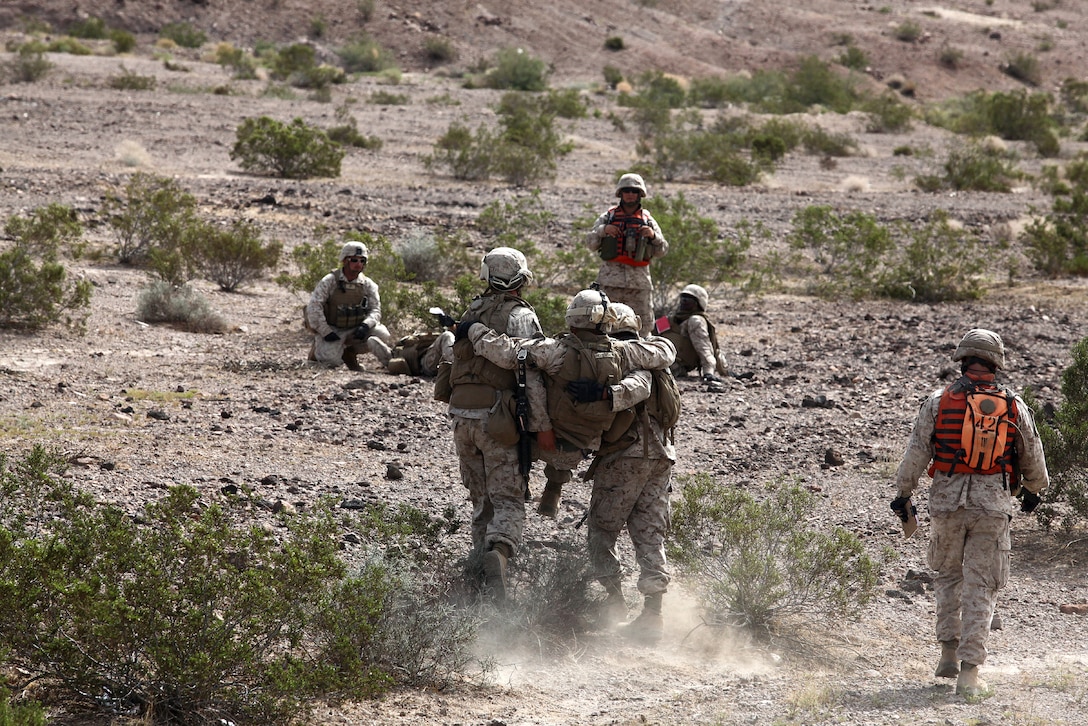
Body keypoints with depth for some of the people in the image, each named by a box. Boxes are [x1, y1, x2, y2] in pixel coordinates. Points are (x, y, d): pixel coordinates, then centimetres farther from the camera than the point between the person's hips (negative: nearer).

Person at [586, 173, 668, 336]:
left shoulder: (648, 220, 12)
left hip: (639, 280, 1)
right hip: (611, 279, -1)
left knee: (644, 324, 0)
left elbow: (662, 251, 10)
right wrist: (602, 230, -12)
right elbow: (590, 243, 6)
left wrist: (653, 236, -9)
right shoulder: (608, 217, 10)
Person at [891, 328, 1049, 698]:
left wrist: (903, 494, 9)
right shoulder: (1013, 407, 2)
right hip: (993, 502, 0)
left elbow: (916, 452, -2)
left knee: (949, 574, 22)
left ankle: (949, 653, 20)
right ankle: (969, 671, -3)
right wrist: (1033, 489, 32)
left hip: (947, 500, 0)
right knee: (980, 586, 2)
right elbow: (1032, 456, 13)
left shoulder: (939, 402, -1)